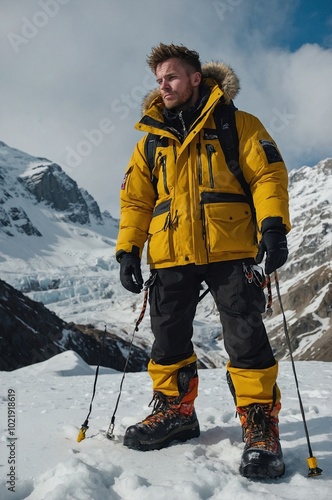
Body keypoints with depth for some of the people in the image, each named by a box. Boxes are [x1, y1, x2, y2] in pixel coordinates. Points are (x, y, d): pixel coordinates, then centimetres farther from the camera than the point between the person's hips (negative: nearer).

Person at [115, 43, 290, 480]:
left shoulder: (237, 124, 7)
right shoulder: (152, 139, 17)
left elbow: (268, 173, -1)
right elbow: (136, 199, 16)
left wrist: (274, 226, -15)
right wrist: (128, 250, 6)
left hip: (230, 251, -4)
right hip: (171, 256, 4)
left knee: (246, 337, -7)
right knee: (168, 339, 8)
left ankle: (259, 423, 5)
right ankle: (175, 411, 25)